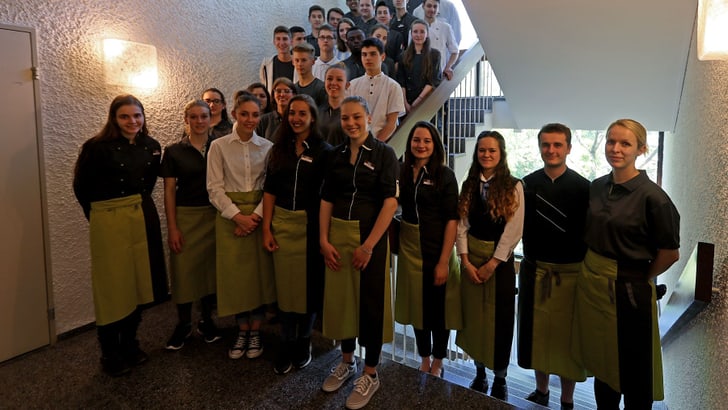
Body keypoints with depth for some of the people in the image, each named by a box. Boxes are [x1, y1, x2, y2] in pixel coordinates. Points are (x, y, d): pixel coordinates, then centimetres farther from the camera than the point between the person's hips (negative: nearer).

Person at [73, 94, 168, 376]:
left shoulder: (151, 146, 3)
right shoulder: (96, 147, -11)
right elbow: (81, 187, -2)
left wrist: (139, 206, 11)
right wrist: (100, 215, 6)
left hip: (144, 219, 5)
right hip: (109, 223, -5)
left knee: (138, 283, 12)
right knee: (113, 288, 4)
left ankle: (130, 345, 30)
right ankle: (110, 354, 21)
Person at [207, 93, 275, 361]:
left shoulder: (268, 147, 3)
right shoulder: (219, 146, 0)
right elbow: (215, 188, -4)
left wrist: (256, 216, -13)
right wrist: (238, 216, -14)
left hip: (260, 215, 1)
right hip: (229, 216, -1)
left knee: (260, 273, 4)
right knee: (234, 275, 5)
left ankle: (255, 332, 21)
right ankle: (242, 331, 23)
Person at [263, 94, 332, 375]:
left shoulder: (323, 151, -3)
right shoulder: (279, 149, 8)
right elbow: (269, 190, 6)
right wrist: (266, 229, 0)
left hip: (310, 225, -3)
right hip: (282, 224, 3)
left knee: (309, 285, 6)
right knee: (284, 285, 7)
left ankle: (304, 341, 26)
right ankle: (286, 344, 21)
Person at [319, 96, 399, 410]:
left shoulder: (383, 153, -5)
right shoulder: (337, 155, 8)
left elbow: (390, 202, -13)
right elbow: (326, 199, 8)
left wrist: (368, 245, -18)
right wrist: (324, 240, -3)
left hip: (370, 236, -4)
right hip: (337, 235, 4)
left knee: (371, 303, 4)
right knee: (339, 298, 12)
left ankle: (370, 374, 21)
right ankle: (346, 362, 33)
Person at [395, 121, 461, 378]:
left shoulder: (444, 175, -8)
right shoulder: (403, 173, 3)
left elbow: (452, 220, -12)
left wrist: (444, 261, -17)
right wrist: (394, 243, -6)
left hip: (437, 249, -3)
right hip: (410, 248, 4)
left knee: (439, 307, 8)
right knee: (417, 305, 14)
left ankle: (437, 362, 29)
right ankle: (424, 359, 33)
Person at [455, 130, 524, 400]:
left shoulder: (513, 187, -7)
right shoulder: (469, 185, 5)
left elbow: (514, 231, -11)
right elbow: (461, 225, 1)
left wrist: (491, 264, -13)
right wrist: (466, 261, -9)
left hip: (500, 259, -3)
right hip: (471, 258, 4)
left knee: (499, 319, 5)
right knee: (474, 316, 10)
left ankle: (500, 380, 22)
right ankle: (479, 374, 26)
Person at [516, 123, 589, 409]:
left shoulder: (582, 187, -5)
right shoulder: (528, 184, 3)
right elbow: (520, 226, 8)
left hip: (570, 273, -2)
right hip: (535, 270, 3)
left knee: (566, 335, 7)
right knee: (538, 331, 12)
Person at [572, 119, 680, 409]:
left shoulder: (652, 196, -16)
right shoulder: (597, 187, 2)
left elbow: (670, 253, -9)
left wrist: (641, 277, 2)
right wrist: (592, 269, 9)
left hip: (627, 290, -6)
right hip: (591, 283, 6)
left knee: (632, 368, 11)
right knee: (600, 360, 20)